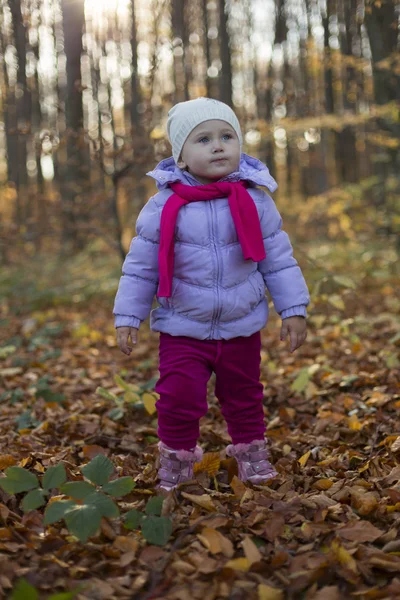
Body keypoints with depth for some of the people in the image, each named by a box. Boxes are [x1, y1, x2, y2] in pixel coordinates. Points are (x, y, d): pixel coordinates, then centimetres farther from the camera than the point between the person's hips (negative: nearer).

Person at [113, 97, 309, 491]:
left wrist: (293, 309, -1)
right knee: (179, 397, -6)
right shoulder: (164, 206, -9)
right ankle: (177, 458, 18)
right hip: (182, 329, -1)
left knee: (244, 396, 16)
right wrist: (127, 317, -3)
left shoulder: (254, 201, -5)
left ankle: (251, 451, 38)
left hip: (242, 328, 2)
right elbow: (140, 267, -2)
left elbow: (279, 260, 1)